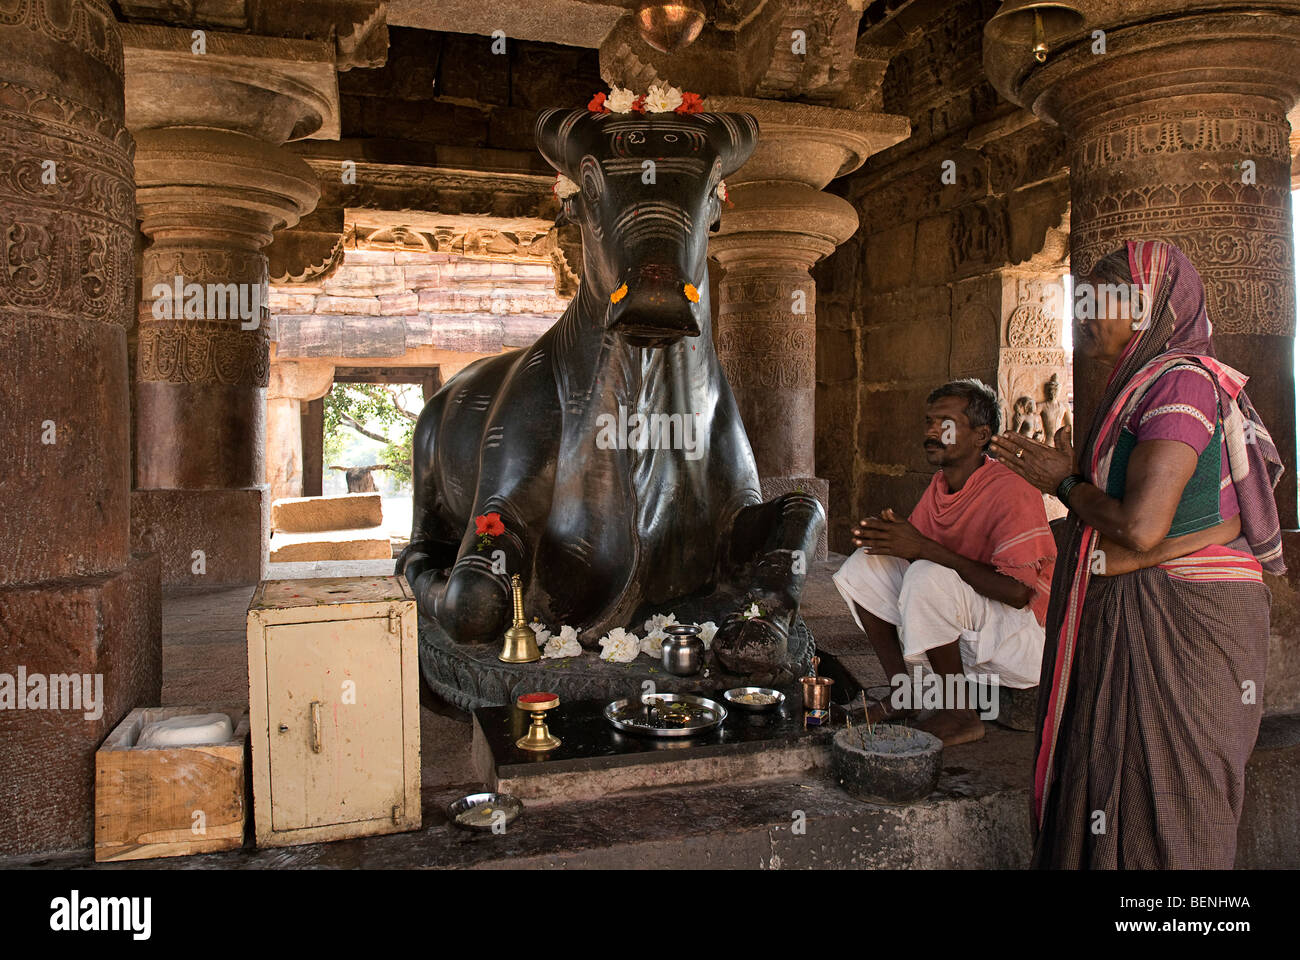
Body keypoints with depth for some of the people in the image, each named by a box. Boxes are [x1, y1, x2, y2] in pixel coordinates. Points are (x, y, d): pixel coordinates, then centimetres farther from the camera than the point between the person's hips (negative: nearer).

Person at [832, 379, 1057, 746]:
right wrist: (887, 534, -14)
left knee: (928, 576, -32)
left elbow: (1018, 591, -29)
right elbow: (914, 550, 10)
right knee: (864, 567, -2)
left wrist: (925, 548, -29)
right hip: (961, 637, 8)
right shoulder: (939, 485, 4)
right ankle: (904, 693, 4)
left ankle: (961, 714, -14)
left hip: (1022, 644, -8)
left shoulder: (1011, 492, -21)